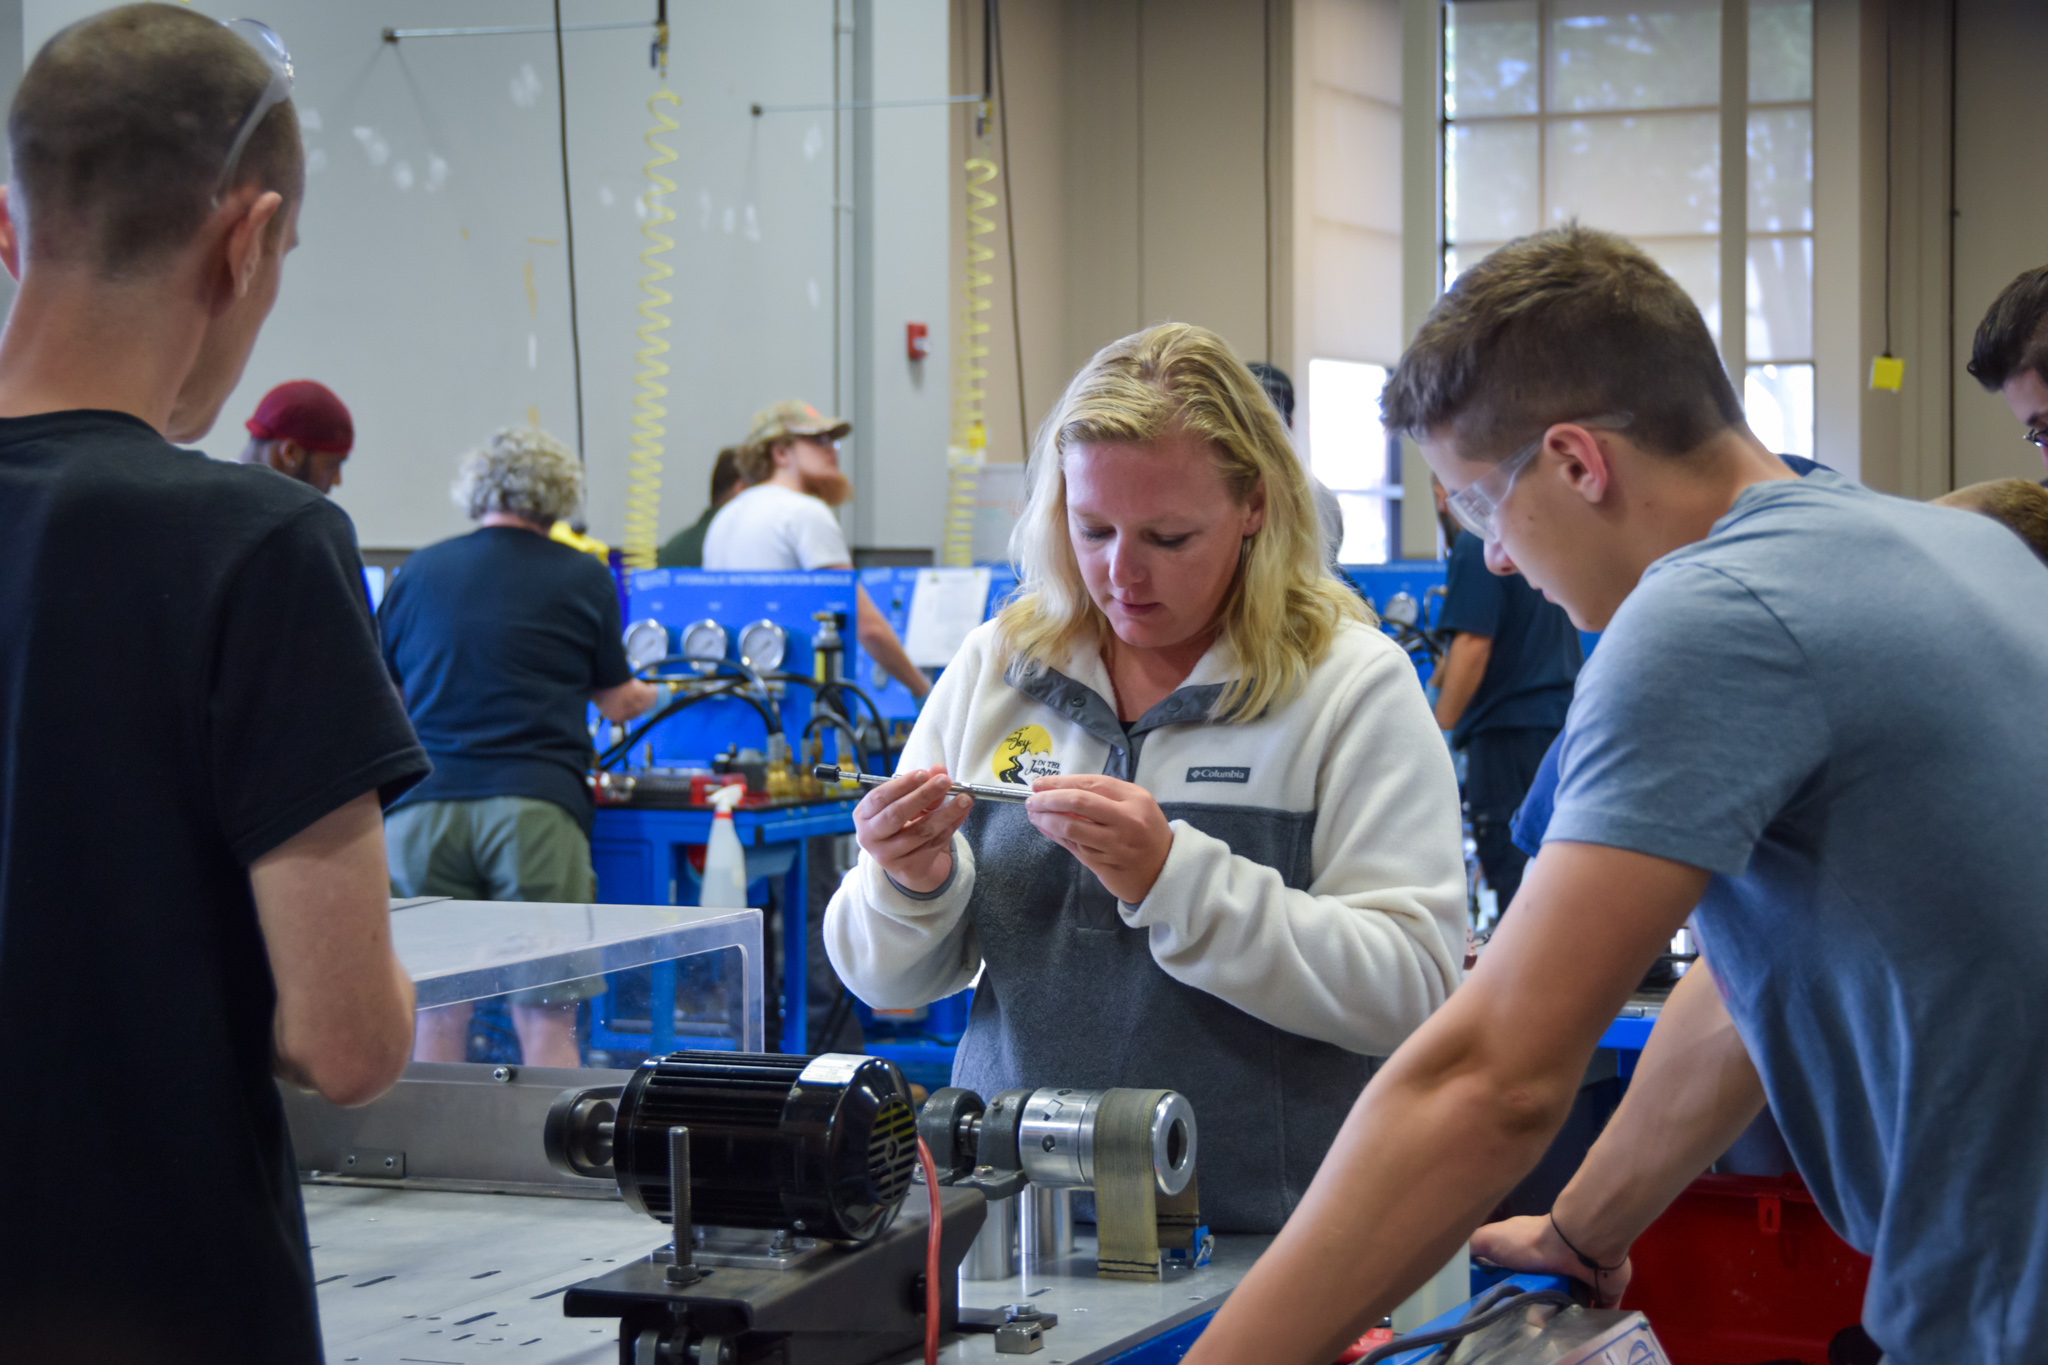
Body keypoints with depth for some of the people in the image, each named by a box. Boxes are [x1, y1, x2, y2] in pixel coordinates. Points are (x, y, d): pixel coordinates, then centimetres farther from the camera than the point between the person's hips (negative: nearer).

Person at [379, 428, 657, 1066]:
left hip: (421, 804, 3)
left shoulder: (418, 572, 13)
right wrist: (650, 695, 40)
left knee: (437, 1012, 7)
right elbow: (617, 702, 17)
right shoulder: (582, 578, 6)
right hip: (533, 804, -2)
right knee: (546, 1015, -1)